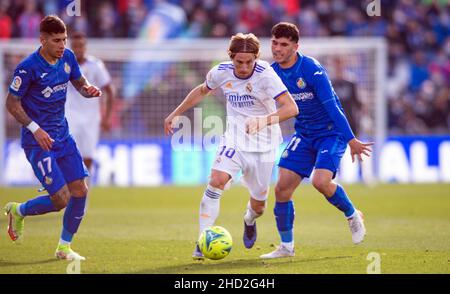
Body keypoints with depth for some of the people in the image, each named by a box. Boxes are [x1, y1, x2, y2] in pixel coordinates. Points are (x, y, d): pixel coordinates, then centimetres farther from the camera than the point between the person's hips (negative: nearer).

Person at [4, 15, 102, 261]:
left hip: (62, 136, 7)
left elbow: (79, 83, 17)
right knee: (61, 199, -12)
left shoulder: (67, 58, 1)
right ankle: (18, 211, 17)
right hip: (38, 140, -7)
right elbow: (12, 103, -11)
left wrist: (89, 90, -7)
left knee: (80, 191, 0)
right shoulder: (28, 67, -18)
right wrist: (35, 128, -21)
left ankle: (64, 247, 17)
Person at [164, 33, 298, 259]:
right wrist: (175, 114, 17)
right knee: (216, 181, -24)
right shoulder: (221, 72, -8)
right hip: (234, 139, 2)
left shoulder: (265, 75, -21)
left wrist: (264, 120, -43)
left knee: (258, 204, 8)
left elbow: (291, 108, -28)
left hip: (263, 144, -2)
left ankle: (249, 221, 48)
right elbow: (202, 91, 15)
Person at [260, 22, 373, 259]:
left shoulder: (312, 70, -22)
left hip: (331, 132, -6)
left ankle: (352, 215, 4)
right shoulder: (273, 72, -3)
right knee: (282, 189, -4)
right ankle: (286, 246, 12)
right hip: (303, 135, 6)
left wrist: (351, 140, -23)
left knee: (321, 181, -27)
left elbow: (332, 106, -22)